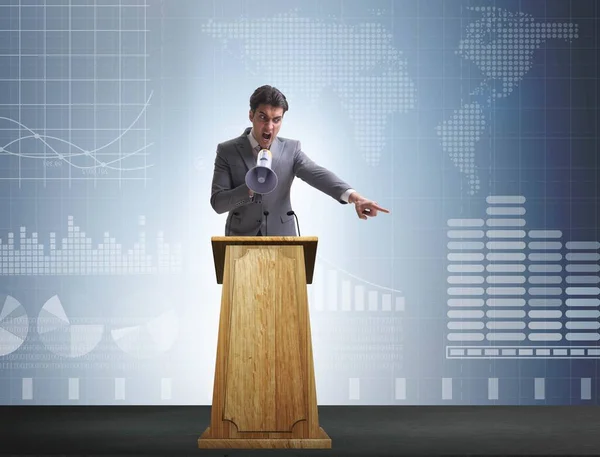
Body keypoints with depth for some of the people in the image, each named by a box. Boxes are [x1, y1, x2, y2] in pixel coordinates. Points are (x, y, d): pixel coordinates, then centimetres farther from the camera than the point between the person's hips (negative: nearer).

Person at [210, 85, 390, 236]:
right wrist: (249, 189, -25)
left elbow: (318, 174, -16)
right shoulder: (227, 151, -2)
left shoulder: (291, 149, 2)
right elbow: (217, 202, -7)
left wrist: (352, 195, -34)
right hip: (241, 239, -1)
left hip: (281, 238, 1)